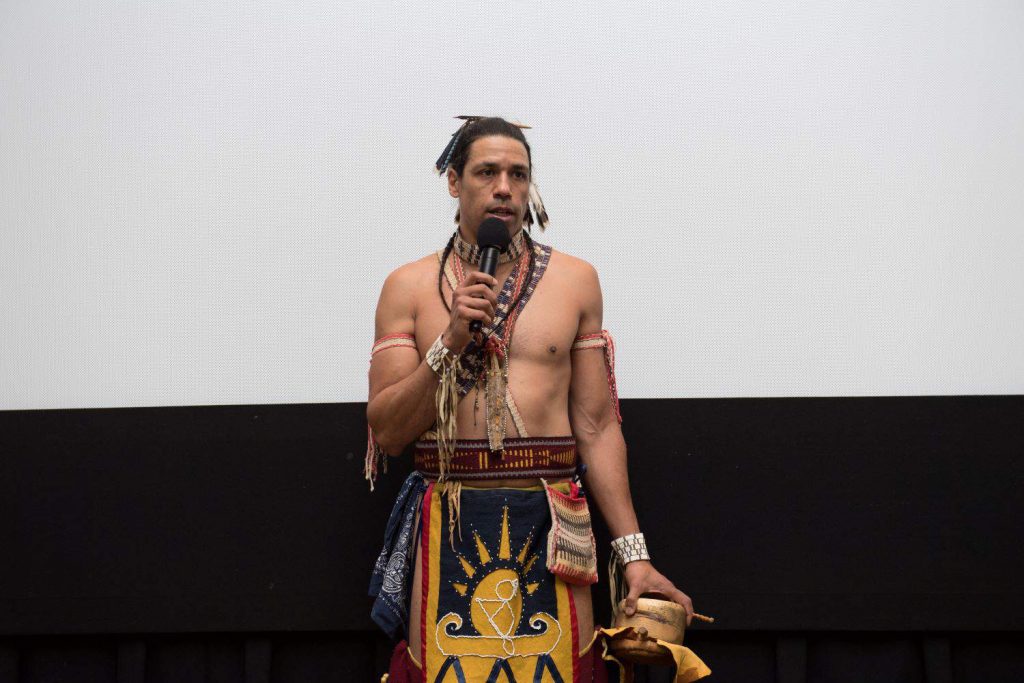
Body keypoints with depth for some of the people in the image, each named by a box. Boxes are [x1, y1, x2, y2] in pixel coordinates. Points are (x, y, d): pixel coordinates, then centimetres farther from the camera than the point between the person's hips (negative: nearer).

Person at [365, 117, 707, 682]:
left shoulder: (574, 280, 7)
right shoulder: (410, 286, 6)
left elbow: (597, 428, 6)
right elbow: (386, 432, 0)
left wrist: (633, 553, 1)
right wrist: (450, 342, -12)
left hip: (550, 528, 1)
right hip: (447, 528, 0)